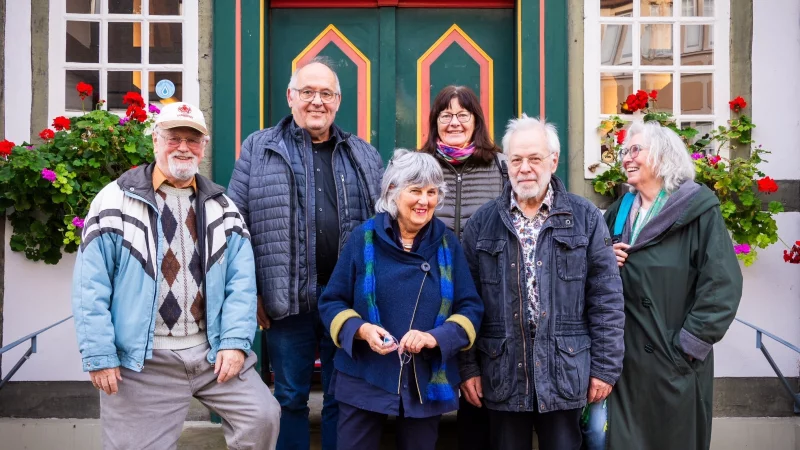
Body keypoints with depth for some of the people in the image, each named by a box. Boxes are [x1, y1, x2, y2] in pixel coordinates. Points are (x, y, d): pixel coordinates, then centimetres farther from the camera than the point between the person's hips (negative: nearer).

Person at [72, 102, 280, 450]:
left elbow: (242, 280, 3)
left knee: (262, 416, -2)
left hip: (213, 351, 3)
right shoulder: (116, 201, -4)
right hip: (141, 361, -3)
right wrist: (100, 356, -10)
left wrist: (236, 341, -8)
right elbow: (91, 286, -6)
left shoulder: (221, 206, 8)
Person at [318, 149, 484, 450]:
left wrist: (435, 337, -18)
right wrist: (361, 329, -18)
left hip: (428, 384, 2)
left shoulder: (447, 244, 2)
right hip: (365, 380, -1)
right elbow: (331, 302, 1)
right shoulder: (365, 238, -3)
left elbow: (470, 309, 0)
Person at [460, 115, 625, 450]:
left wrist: (605, 366, -2)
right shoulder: (482, 223, 4)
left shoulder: (585, 218, 1)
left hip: (565, 373, -1)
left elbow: (607, 297, 0)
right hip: (502, 374, 1)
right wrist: (467, 367, 2)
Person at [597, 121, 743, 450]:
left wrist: (687, 347, -16)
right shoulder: (619, 212, 11)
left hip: (674, 362, -5)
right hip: (623, 359, 5)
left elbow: (723, 285, -15)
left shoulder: (697, 210, -9)